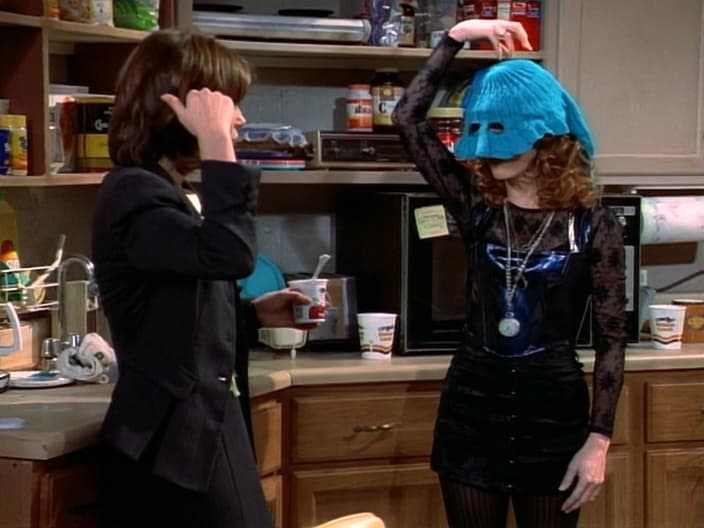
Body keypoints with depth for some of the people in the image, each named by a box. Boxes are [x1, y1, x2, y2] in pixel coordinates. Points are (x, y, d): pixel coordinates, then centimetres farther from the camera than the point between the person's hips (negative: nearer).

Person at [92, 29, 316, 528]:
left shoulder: (171, 194, 15)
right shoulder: (133, 192, -17)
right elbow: (231, 254, -34)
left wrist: (255, 312, 8)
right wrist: (216, 144, -28)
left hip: (206, 426, 10)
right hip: (171, 440, -10)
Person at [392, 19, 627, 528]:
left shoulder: (592, 222, -7)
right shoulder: (477, 206, 0)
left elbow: (611, 337, -6)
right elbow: (408, 118, -4)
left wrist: (598, 440, -11)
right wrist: (458, 36, -7)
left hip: (553, 413, -2)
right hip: (472, 407, 3)